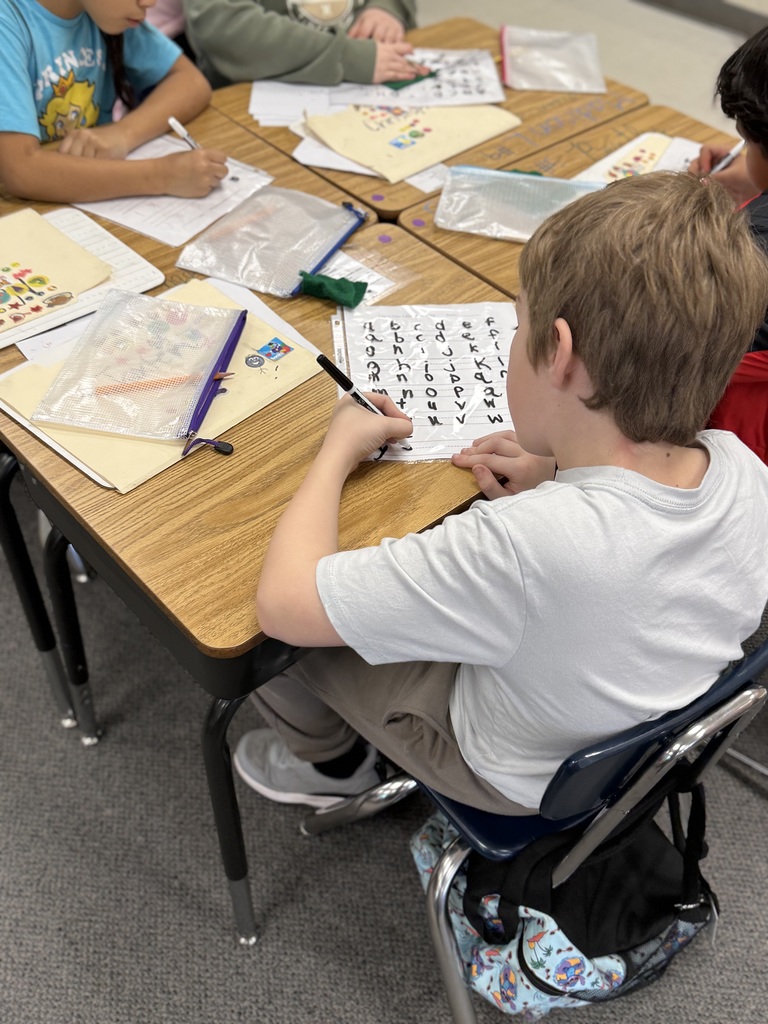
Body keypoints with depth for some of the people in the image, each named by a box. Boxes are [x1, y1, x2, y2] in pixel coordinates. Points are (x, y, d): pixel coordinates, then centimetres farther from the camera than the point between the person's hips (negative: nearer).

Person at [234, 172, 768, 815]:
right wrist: (561, 478, -9)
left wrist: (339, 450, -22)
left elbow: (283, 601, -37)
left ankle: (330, 763, 38)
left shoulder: (523, 545, -46)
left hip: (517, 781, -6)